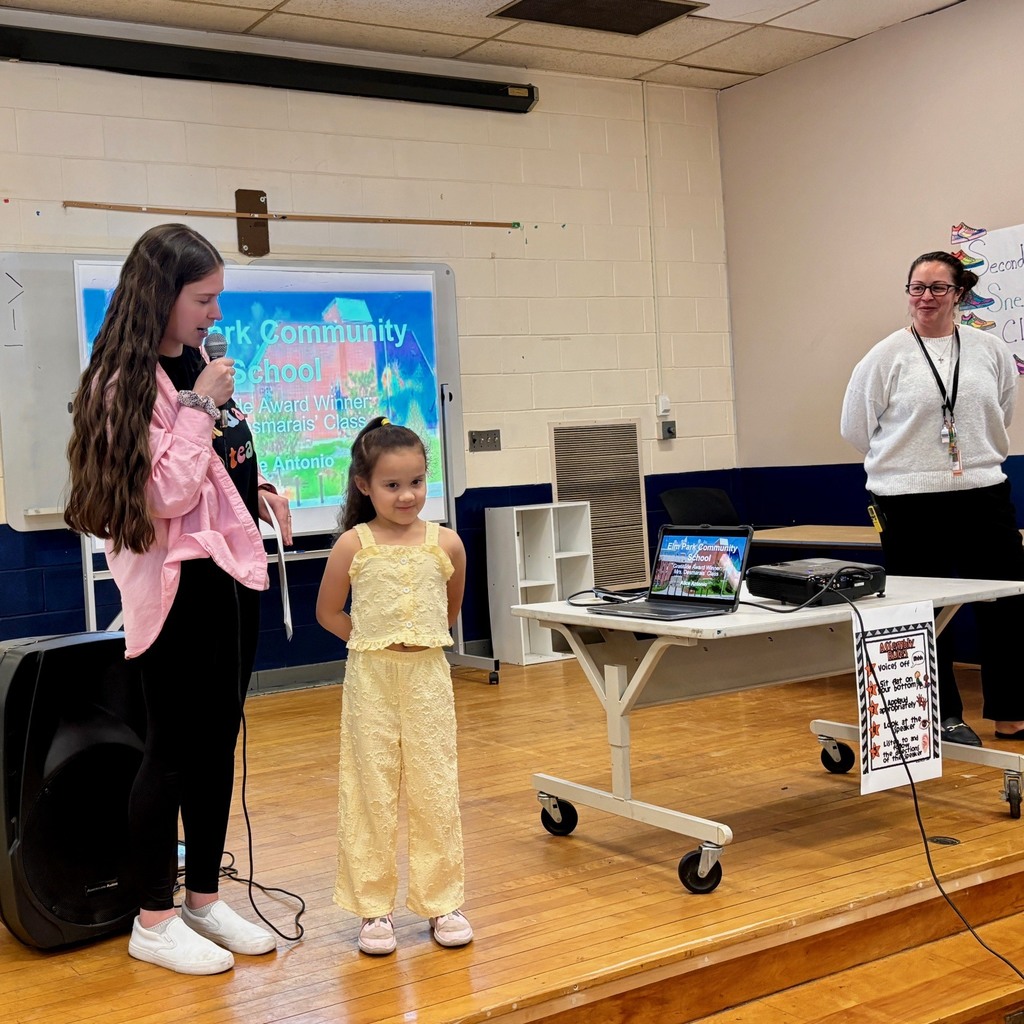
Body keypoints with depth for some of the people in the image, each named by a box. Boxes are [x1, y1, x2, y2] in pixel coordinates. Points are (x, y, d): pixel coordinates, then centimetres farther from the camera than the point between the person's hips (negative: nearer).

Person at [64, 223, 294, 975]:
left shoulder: (195, 367, 10)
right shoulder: (125, 383, -15)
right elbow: (166, 494, -21)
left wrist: (258, 491, 8)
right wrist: (199, 407, -18)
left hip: (230, 571, 8)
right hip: (178, 582, -8)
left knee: (218, 743, 13)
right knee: (174, 748, 0)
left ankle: (205, 899, 26)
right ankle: (154, 921, 14)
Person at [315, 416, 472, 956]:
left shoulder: (446, 543, -1)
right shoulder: (353, 545, -6)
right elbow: (328, 612, 3)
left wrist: (421, 640, 11)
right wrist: (376, 642, 0)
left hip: (429, 678, 1)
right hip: (370, 680, -1)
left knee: (436, 791, 6)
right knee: (371, 794, 5)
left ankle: (442, 902, 18)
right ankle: (373, 907, 15)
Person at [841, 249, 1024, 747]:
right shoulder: (887, 356, -4)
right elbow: (855, 427, 3)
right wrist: (910, 461, 9)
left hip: (983, 495, 3)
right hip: (910, 505, -2)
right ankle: (946, 715, 20)